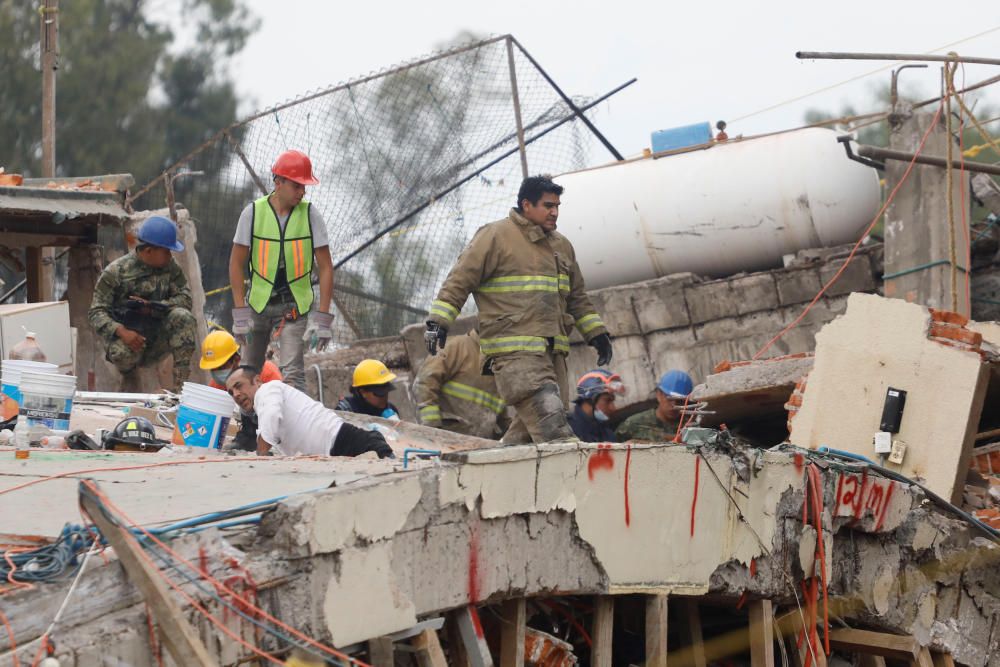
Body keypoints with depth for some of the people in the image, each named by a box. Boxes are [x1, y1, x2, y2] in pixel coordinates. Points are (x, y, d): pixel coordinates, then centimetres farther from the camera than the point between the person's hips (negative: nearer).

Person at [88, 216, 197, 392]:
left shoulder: (170, 268, 2)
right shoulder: (116, 271, -10)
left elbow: (185, 298, -6)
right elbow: (96, 313, -12)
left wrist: (153, 307, -22)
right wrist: (121, 331, -31)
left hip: (156, 341, 3)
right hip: (129, 337, -3)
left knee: (183, 317, -25)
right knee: (122, 352, -39)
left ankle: (180, 383, -24)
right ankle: (127, 372, 1)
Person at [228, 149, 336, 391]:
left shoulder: (310, 215, -6)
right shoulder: (253, 213, -6)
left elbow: (325, 268, -4)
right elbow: (236, 264, -1)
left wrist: (322, 318, -11)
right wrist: (240, 314, -7)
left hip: (295, 305, -1)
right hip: (258, 301, 1)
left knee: (292, 370, -16)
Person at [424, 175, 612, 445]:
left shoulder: (561, 245, 21)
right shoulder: (495, 236, -2)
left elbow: (577, 297, 31)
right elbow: (459, 280, -4)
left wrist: (597, 333, 27)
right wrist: (439, 321, -11)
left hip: (553, 351, 8)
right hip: (514, 351, -8)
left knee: (528, 428, 3)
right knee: (547, 414, -20)